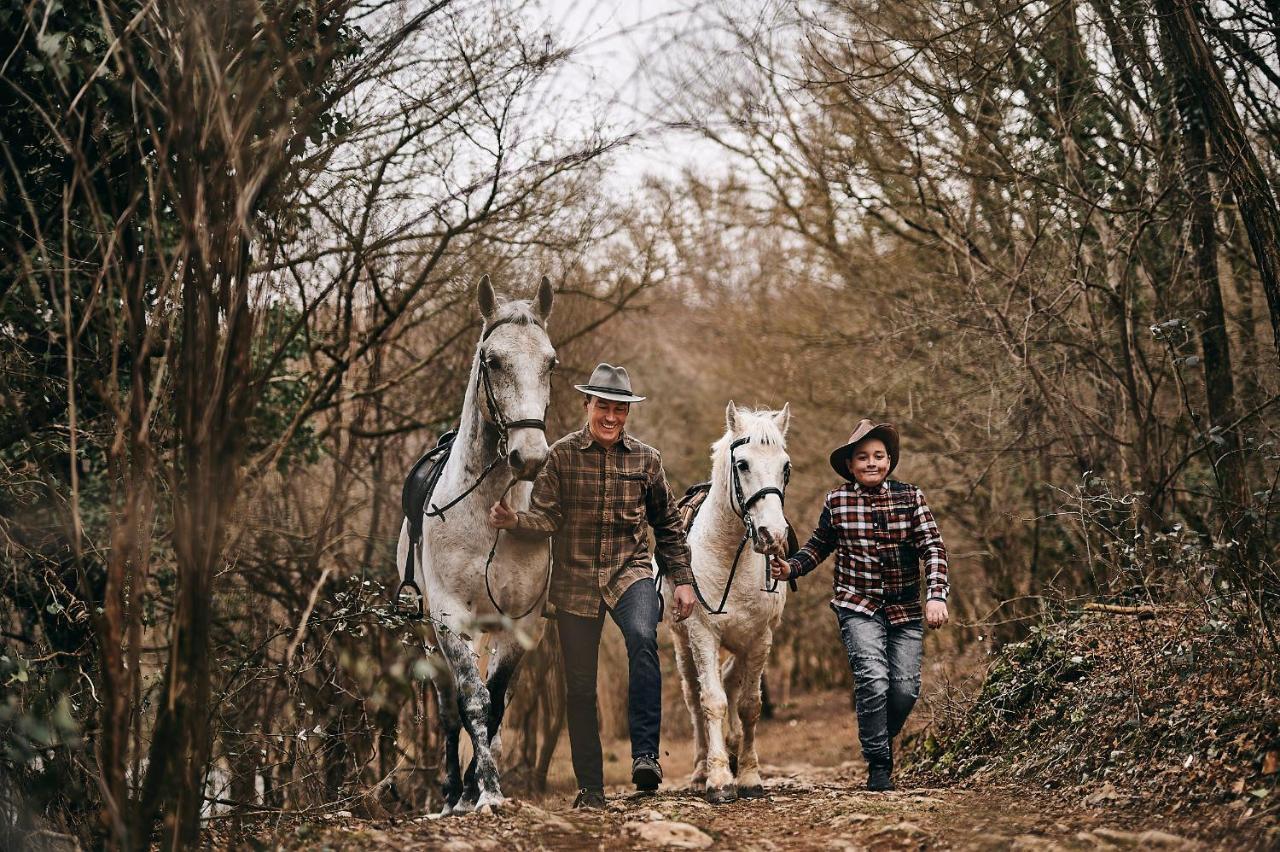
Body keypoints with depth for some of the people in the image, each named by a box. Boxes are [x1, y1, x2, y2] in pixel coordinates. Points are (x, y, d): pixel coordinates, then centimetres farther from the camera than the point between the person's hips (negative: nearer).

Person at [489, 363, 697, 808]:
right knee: (580, 686, 5)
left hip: (630, 572, 0)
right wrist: (513, 520, -28)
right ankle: (590, 786, 19)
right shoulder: (562, 455, -1)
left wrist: (683, 580, 7)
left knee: (643, 638, -31)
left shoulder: (646, 460, 4)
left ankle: (645, 755, -29)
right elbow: (546, 517, -7)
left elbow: (668, 526, 12)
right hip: (575, 580, 0)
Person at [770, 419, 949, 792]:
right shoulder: (836, 502, 0)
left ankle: (882, 742, 29)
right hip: (858, 607, -1)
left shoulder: (910, 497, -1)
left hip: (905, 609, 1)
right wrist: (791, 568, -3)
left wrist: (937, 595, -19)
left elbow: (932, 547, -6)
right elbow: (819, 545, 15)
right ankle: (878, 766, -6)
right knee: (873, 678, -19)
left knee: (906, 688, -4)